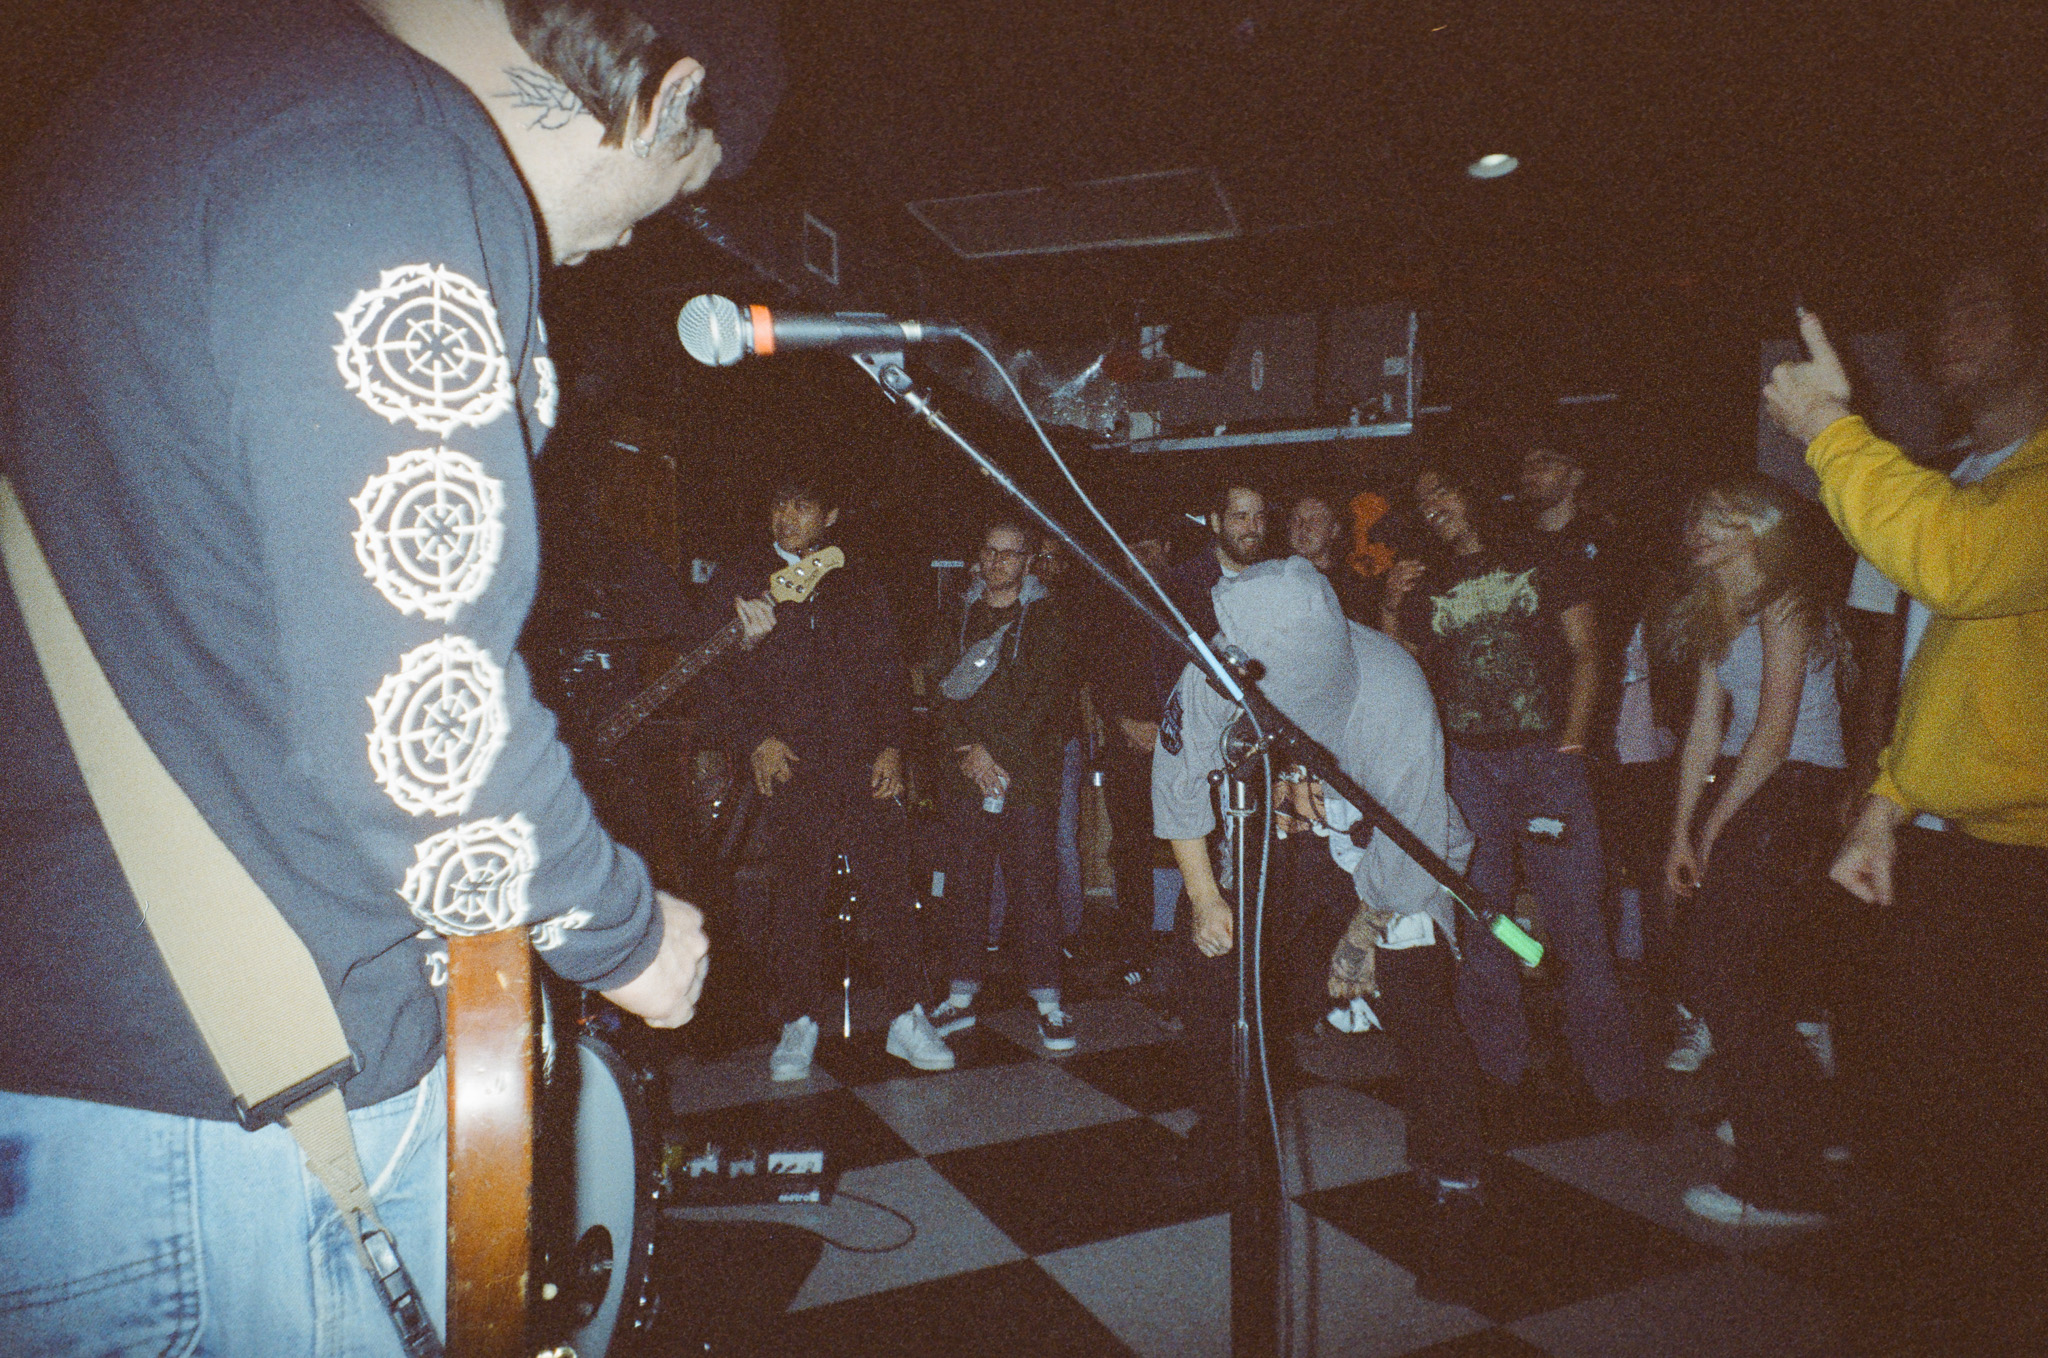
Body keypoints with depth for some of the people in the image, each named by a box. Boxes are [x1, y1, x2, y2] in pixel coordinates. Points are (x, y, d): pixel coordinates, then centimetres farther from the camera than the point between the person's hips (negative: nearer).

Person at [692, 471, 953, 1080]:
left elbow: (888, 670, 13)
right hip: (788, 762, -1)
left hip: (864, 760, 1)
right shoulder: (735, 580, 10)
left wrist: (892, 745, 1)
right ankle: (798, 1024, 18)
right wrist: (755, 739, -7)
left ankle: (907, 1019, 10)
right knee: (795, 896, 3)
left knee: (890, 887, -1)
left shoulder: (858, 581, 15)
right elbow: (716, 676, 6)